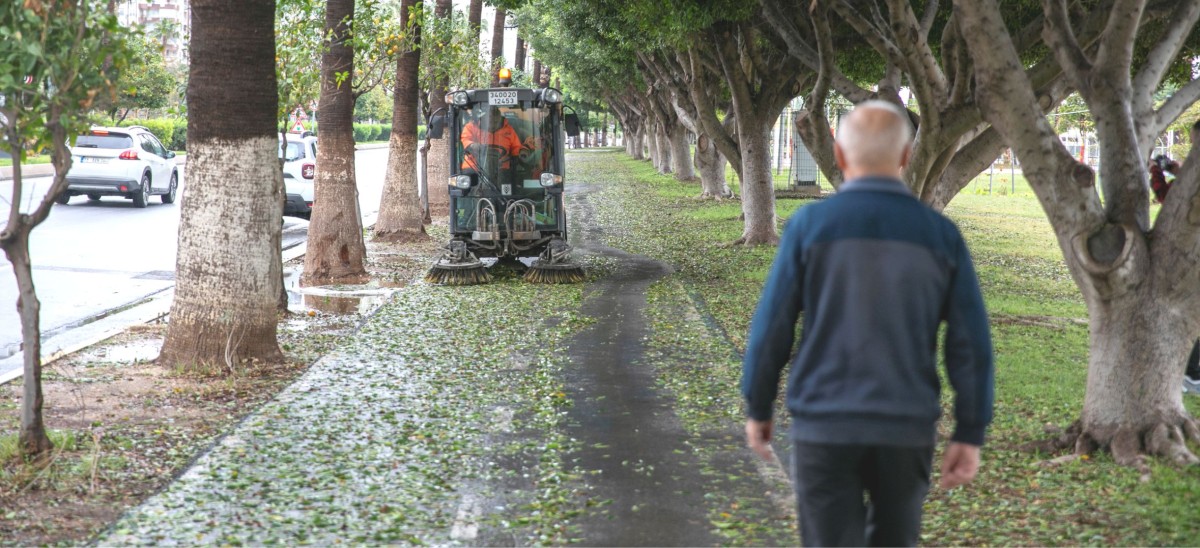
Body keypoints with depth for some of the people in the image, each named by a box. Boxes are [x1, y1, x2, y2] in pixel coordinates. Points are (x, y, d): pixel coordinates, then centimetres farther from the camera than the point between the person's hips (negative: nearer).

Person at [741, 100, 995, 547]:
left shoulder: (810, 226, -6)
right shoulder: (941, 235, -1)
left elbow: (771, 326, -4)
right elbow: (970, 342, -2)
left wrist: (758, 408, 9)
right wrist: (970, 434, 4)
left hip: (824, 424, -2)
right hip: (907, 428, 2)